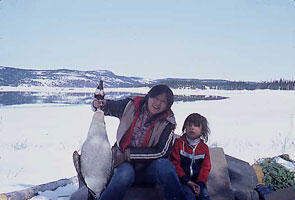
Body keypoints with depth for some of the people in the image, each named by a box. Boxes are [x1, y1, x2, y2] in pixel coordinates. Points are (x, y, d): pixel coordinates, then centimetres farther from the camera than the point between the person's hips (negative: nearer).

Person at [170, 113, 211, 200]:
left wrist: (200, 183, -10)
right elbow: (175, 163, -6)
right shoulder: (179, 143, -2)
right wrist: (187, 181, -13)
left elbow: (206, 167, 5)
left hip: (197, 180, 3)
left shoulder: (204, 148, 7)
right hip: (182, 180, -3)